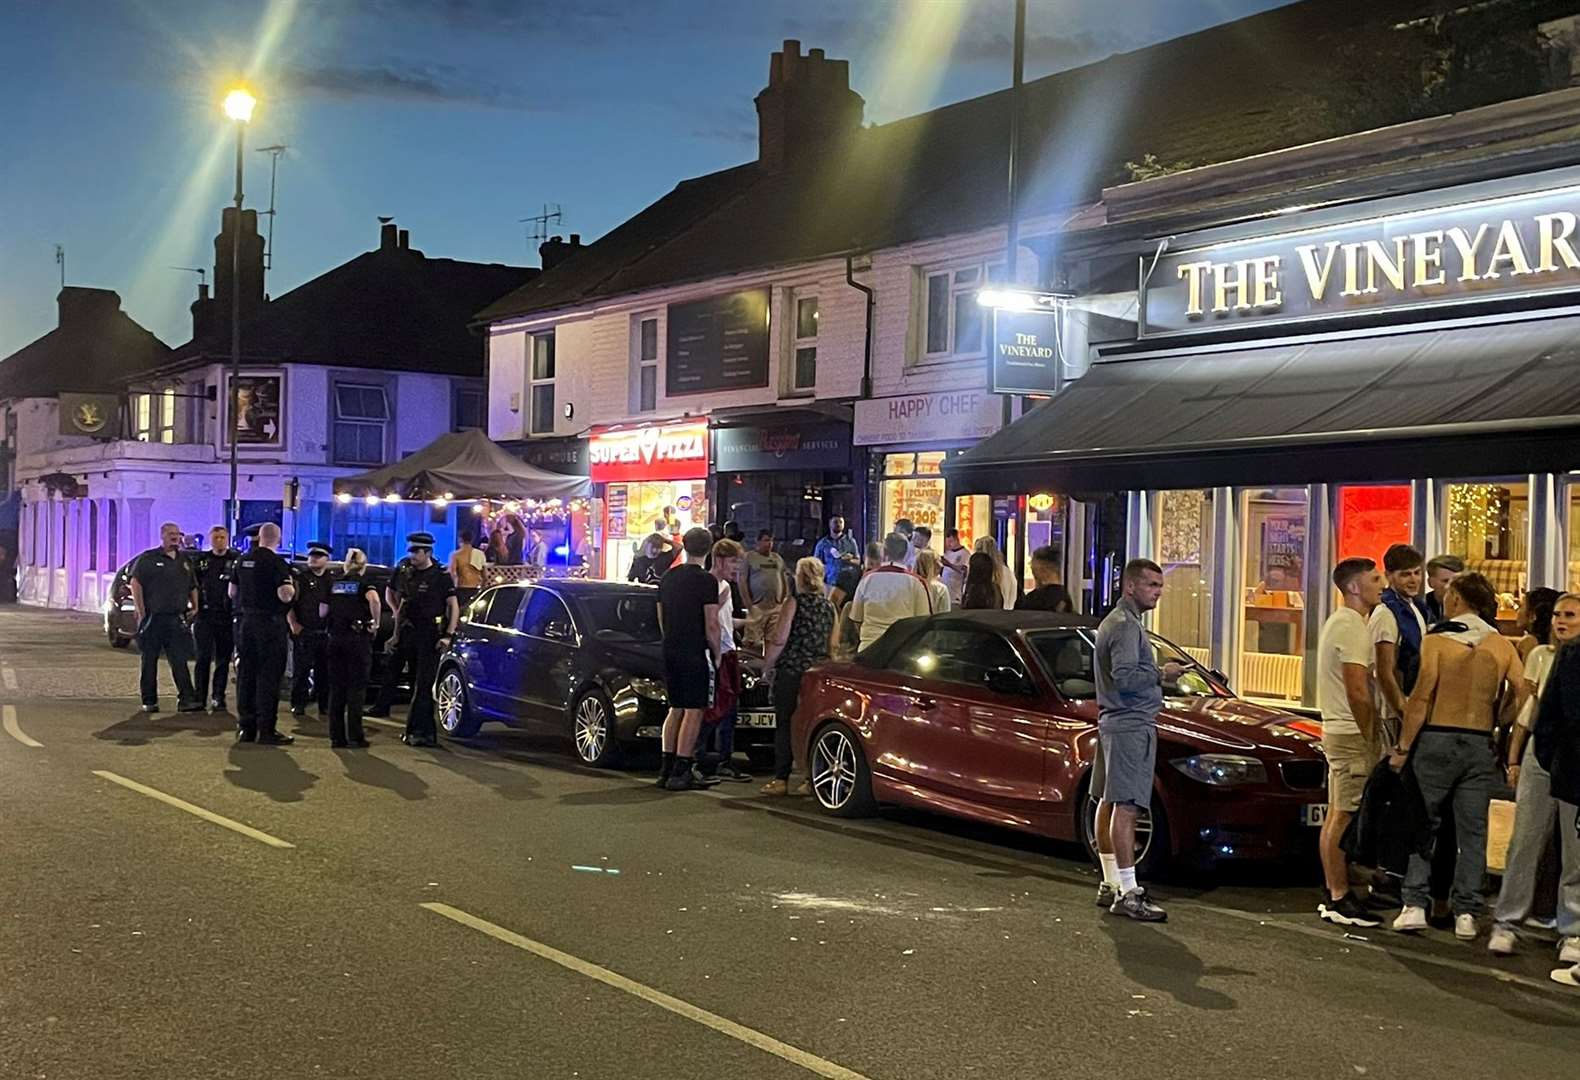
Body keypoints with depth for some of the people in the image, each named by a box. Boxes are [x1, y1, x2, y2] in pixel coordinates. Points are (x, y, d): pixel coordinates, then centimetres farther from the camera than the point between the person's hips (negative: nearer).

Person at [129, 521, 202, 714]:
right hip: (152, 618, -3)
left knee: (179, 660, -3)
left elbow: (192, 587, 25)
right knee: (150, 661, 4)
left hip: (176, 618, 3)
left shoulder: (184, 561, 16)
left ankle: (186, 699, -9)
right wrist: (141, 611, -12)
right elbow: (135, 583, -7)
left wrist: (194, 605, 9)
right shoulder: (148, 558, -1)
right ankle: (149, 701, 11)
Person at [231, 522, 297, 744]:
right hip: (269, 624, -7)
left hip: (244, 621, 7)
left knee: (245, 675, 11)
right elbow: (285, 595, -21)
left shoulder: (242, 561, 9)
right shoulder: (277, 563, -13)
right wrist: (291, 586, -1)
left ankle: (245, 727, 15)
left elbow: (232, 592, 17)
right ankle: (266, 730, -3)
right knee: (269, 677, -3)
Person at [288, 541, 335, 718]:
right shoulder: (300, 578, 5)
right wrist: (293, 623, -10)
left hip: (326, 634, 3)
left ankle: (324, 706, 11)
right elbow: (288, 603, 0)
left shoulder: (332, 581, 15)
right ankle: (298, 705, 6)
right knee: (301, 671, -1)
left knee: (324, 672, 4)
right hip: (303, 633, -3)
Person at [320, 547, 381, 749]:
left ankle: (336, 736, 7)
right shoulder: (364, 583, -1)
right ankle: (355, 736, -2)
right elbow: (374, 599, -22)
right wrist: (375, 623, -11)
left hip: (335, 638, 4)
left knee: (336, 688, 8)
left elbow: (322, 612, 9)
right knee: (356, 688, 1)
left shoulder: (334, 583, 11)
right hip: (358, 638, -4)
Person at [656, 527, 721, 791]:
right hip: (695, 653, -7)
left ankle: (666, 768, 15)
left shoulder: (668, 578, 10)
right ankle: (680, 773, -4)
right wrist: (717, 655, -3)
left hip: (670, 651, 7)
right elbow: (711, 624, -14)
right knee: (694, 712, -2)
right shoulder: (706, 581, -12)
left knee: (676, 709, 15)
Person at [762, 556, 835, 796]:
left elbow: (780, 639, -10)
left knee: (785, 725, 1)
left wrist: (767, 665, 0)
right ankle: (813, 779, 7)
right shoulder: (829, 607, 10)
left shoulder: (795, 602, -6)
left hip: (791, 671, -5)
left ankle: (781, 780, 1)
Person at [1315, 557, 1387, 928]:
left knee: (1336, 815, 13)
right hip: (1352, 733, -11)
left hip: (1337, 729, 11)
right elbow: (1358, 692, -21)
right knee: (1344, 817, -7)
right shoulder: (1352, 626, -16)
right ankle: (1340, 899, -4)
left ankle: (1333, 895, 19)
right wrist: (1371, 738, -14)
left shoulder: (1339, 621, 17)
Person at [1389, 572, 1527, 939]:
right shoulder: (1502, 645, 6)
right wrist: (1495, 721, 10)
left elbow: (1422, 695, -12)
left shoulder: (1436, 640, -6)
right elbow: (1521, 690, -4)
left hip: (1436, 739, -3)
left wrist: (1403, 747, -9)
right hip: (1480, 744, 3)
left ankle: (1415, 904, 0)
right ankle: (1466, 914, 6)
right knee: (1472, 832, 7)